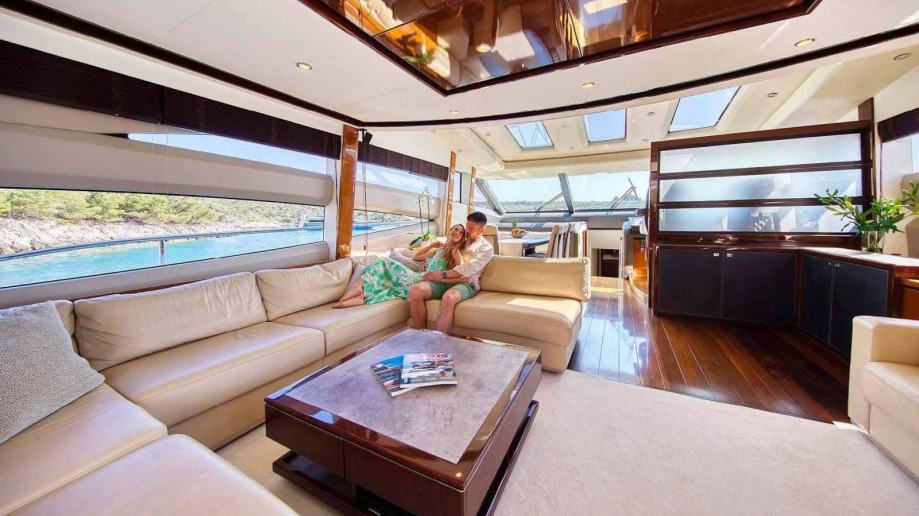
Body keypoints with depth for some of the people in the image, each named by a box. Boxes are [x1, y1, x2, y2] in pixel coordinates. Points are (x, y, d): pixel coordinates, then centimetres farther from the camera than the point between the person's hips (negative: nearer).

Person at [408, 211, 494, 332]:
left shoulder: (486, 248, 7)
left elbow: (469, 268, -9)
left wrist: (442, 274, -16)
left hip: (466, 283, -5)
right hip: (445, 281, 5)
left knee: (448, 298, -41)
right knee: (415, 290, -24)